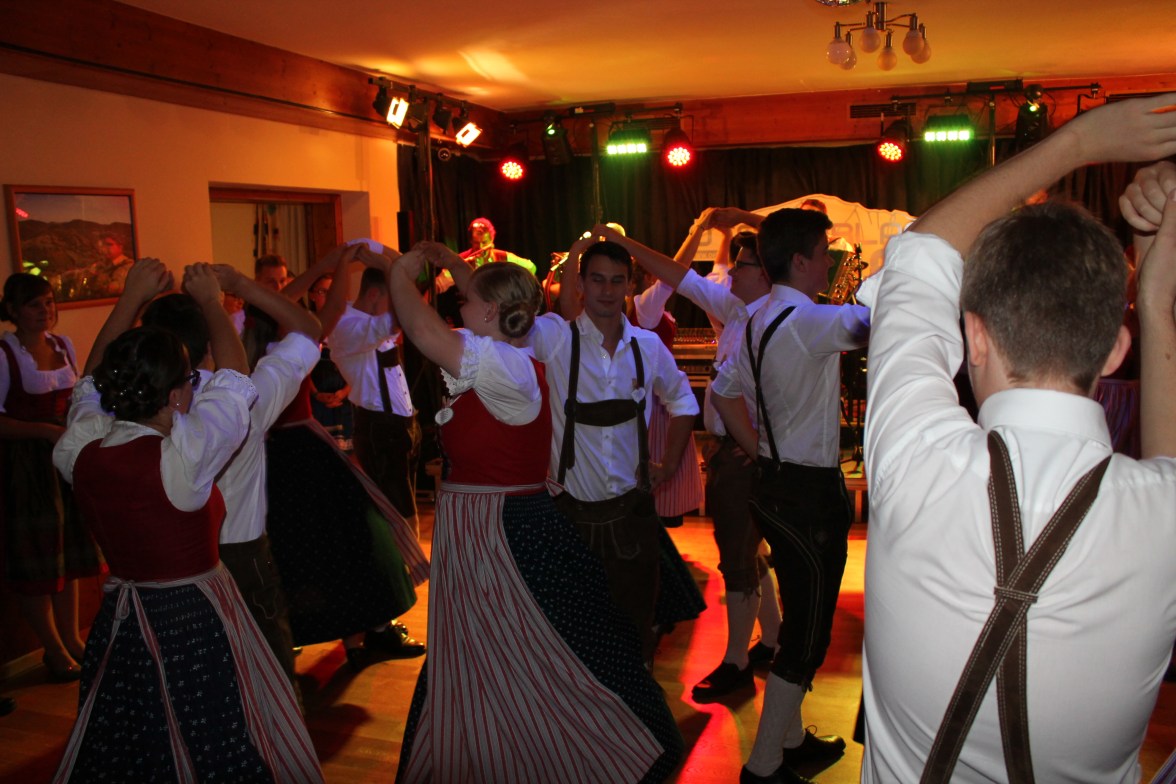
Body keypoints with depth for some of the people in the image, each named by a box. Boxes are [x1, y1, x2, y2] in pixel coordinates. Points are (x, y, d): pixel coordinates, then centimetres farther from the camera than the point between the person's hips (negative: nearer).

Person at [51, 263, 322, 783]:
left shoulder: (78, 452, -9)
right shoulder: (182, 458, -26)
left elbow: (93, 383, 12)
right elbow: (233, 376, -10)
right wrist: (211, 302, 5)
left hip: (118, 622, 6)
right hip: (194, 625, -6)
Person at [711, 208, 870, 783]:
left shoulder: (759, 321, 8)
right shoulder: (809, 321, -21)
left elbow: (724, 391, 15)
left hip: (776, 483, 10)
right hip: (810, 493, -10)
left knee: (800, 622, 21)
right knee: (807, 637, 2)